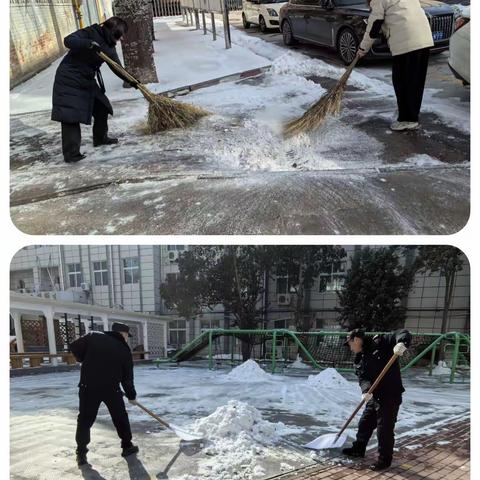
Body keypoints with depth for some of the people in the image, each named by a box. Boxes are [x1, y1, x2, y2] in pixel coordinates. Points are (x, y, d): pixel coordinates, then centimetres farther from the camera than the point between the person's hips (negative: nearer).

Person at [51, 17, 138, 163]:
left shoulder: (109, 47, 7)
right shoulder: (90, 33, -14)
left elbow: (117, 68, 9)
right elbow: (68, 40, -25)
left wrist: (131, 81, -3)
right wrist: (88, 44, -40)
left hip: (87, 81, 8)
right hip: (69, 80, -8)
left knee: (102, 107, 14)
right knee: (70, 115, -11)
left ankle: (100, 138, 34)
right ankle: (71, 154, -11)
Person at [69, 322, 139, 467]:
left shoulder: (94, 336, 5)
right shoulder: (124, 350, 5)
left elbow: (74, 347, 3)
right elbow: (127, 377, 9)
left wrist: (86, 360, 18)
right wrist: (131, 395, 22)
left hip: (88, 386, 1)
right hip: (111, 388, 0)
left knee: (85, 420, 12)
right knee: (121, 418, 17)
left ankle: (81, 453, 13)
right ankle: (127, 446, 25)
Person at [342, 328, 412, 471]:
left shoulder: (381, 342, -10)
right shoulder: (359, 360, 9)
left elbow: (403, 334, -18)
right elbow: (362, 378, -5)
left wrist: (401, 343, -42)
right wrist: (366, 390, -26)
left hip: (391, 396, -7)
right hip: (373, 397, 7)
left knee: (385, 429, 1)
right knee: (365, 424, 19)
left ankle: (385, 459, 18)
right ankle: (358, 449, 39)